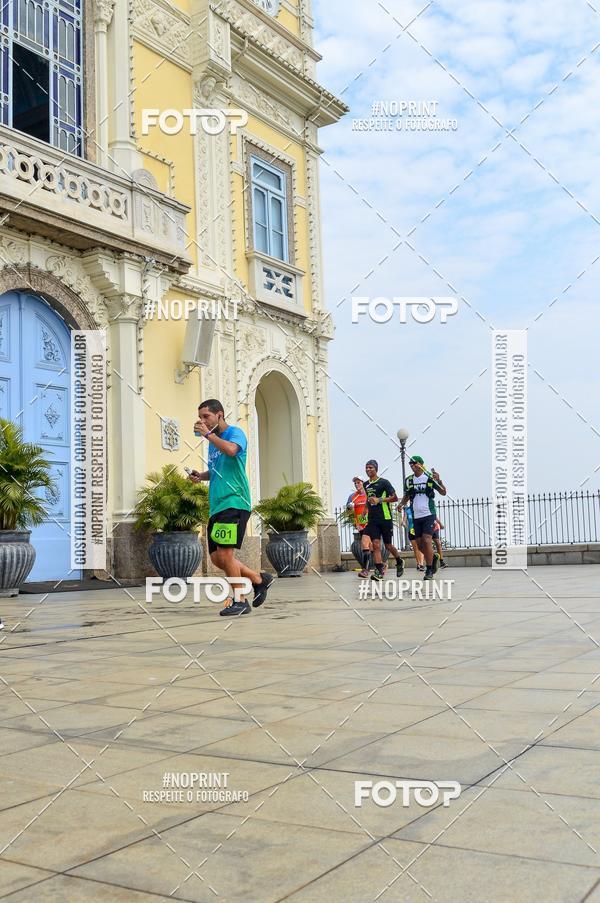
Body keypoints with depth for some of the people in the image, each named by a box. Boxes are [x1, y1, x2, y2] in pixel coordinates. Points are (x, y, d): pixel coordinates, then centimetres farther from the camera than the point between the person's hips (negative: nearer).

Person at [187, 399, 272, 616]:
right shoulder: (213, 441, 20)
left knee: (224, 554, -13)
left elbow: (231, 450, -28)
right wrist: (200, 476, 13)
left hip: (233, 502, -9)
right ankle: (259, 579, 20)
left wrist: (208, 434, -19)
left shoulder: (235, 433, -5)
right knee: (216, 557, 6)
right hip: (216, 506, 9)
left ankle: (240, 601, 0)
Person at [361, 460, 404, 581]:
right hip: (373, 520, 5)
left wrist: (379, 500, -20)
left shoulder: (384, 482, -6)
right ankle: (379, 572, -9)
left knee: (388, 545, 5)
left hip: (385, 518, -5)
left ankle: (399, 562, 32)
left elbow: (395, 498, -11)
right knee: (376, 544, -8)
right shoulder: (366, 485, 14)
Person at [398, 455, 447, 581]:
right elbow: (406, 496, 20)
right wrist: (401, 504, 0)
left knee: (427, 541, -14)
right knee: (419, 543, 6)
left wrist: (438, 481, -17)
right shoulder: (409, 480, 8)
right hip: (415, 516, 4)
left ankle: (429, 571, -5)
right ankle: (433, 557, 35)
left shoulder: (430, 477, -2)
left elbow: (443, 492, -1)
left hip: (428, 514, -4)